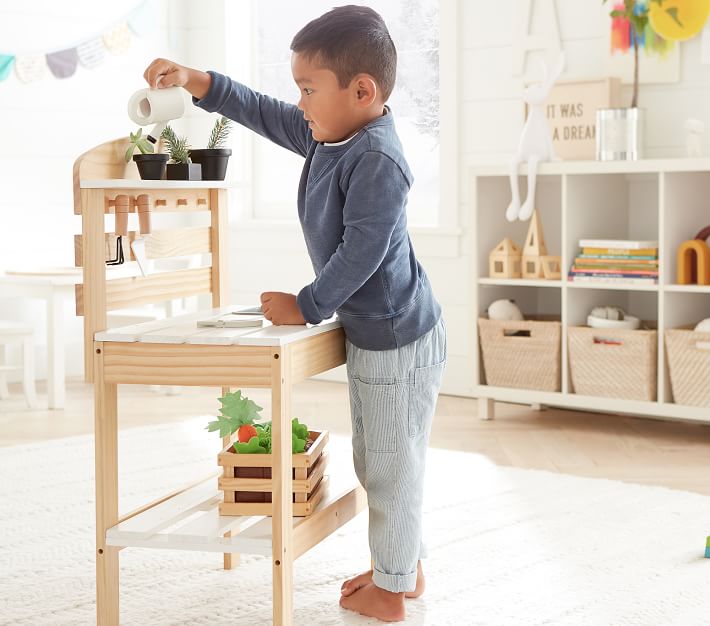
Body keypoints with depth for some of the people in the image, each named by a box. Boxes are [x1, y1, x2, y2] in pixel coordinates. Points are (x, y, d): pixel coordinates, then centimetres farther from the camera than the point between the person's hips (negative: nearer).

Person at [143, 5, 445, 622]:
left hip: (399, 339, -10)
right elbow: (263, 113, 17)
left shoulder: (377, 161, -25)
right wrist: (198, 82, 11)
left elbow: (361, 252, -26)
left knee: (392, 464, 2)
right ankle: (404, 565, 35)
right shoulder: (329, 136, 5)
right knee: (374, 460, 20)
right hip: (370, 332, 10)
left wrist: (306, 307, -17)